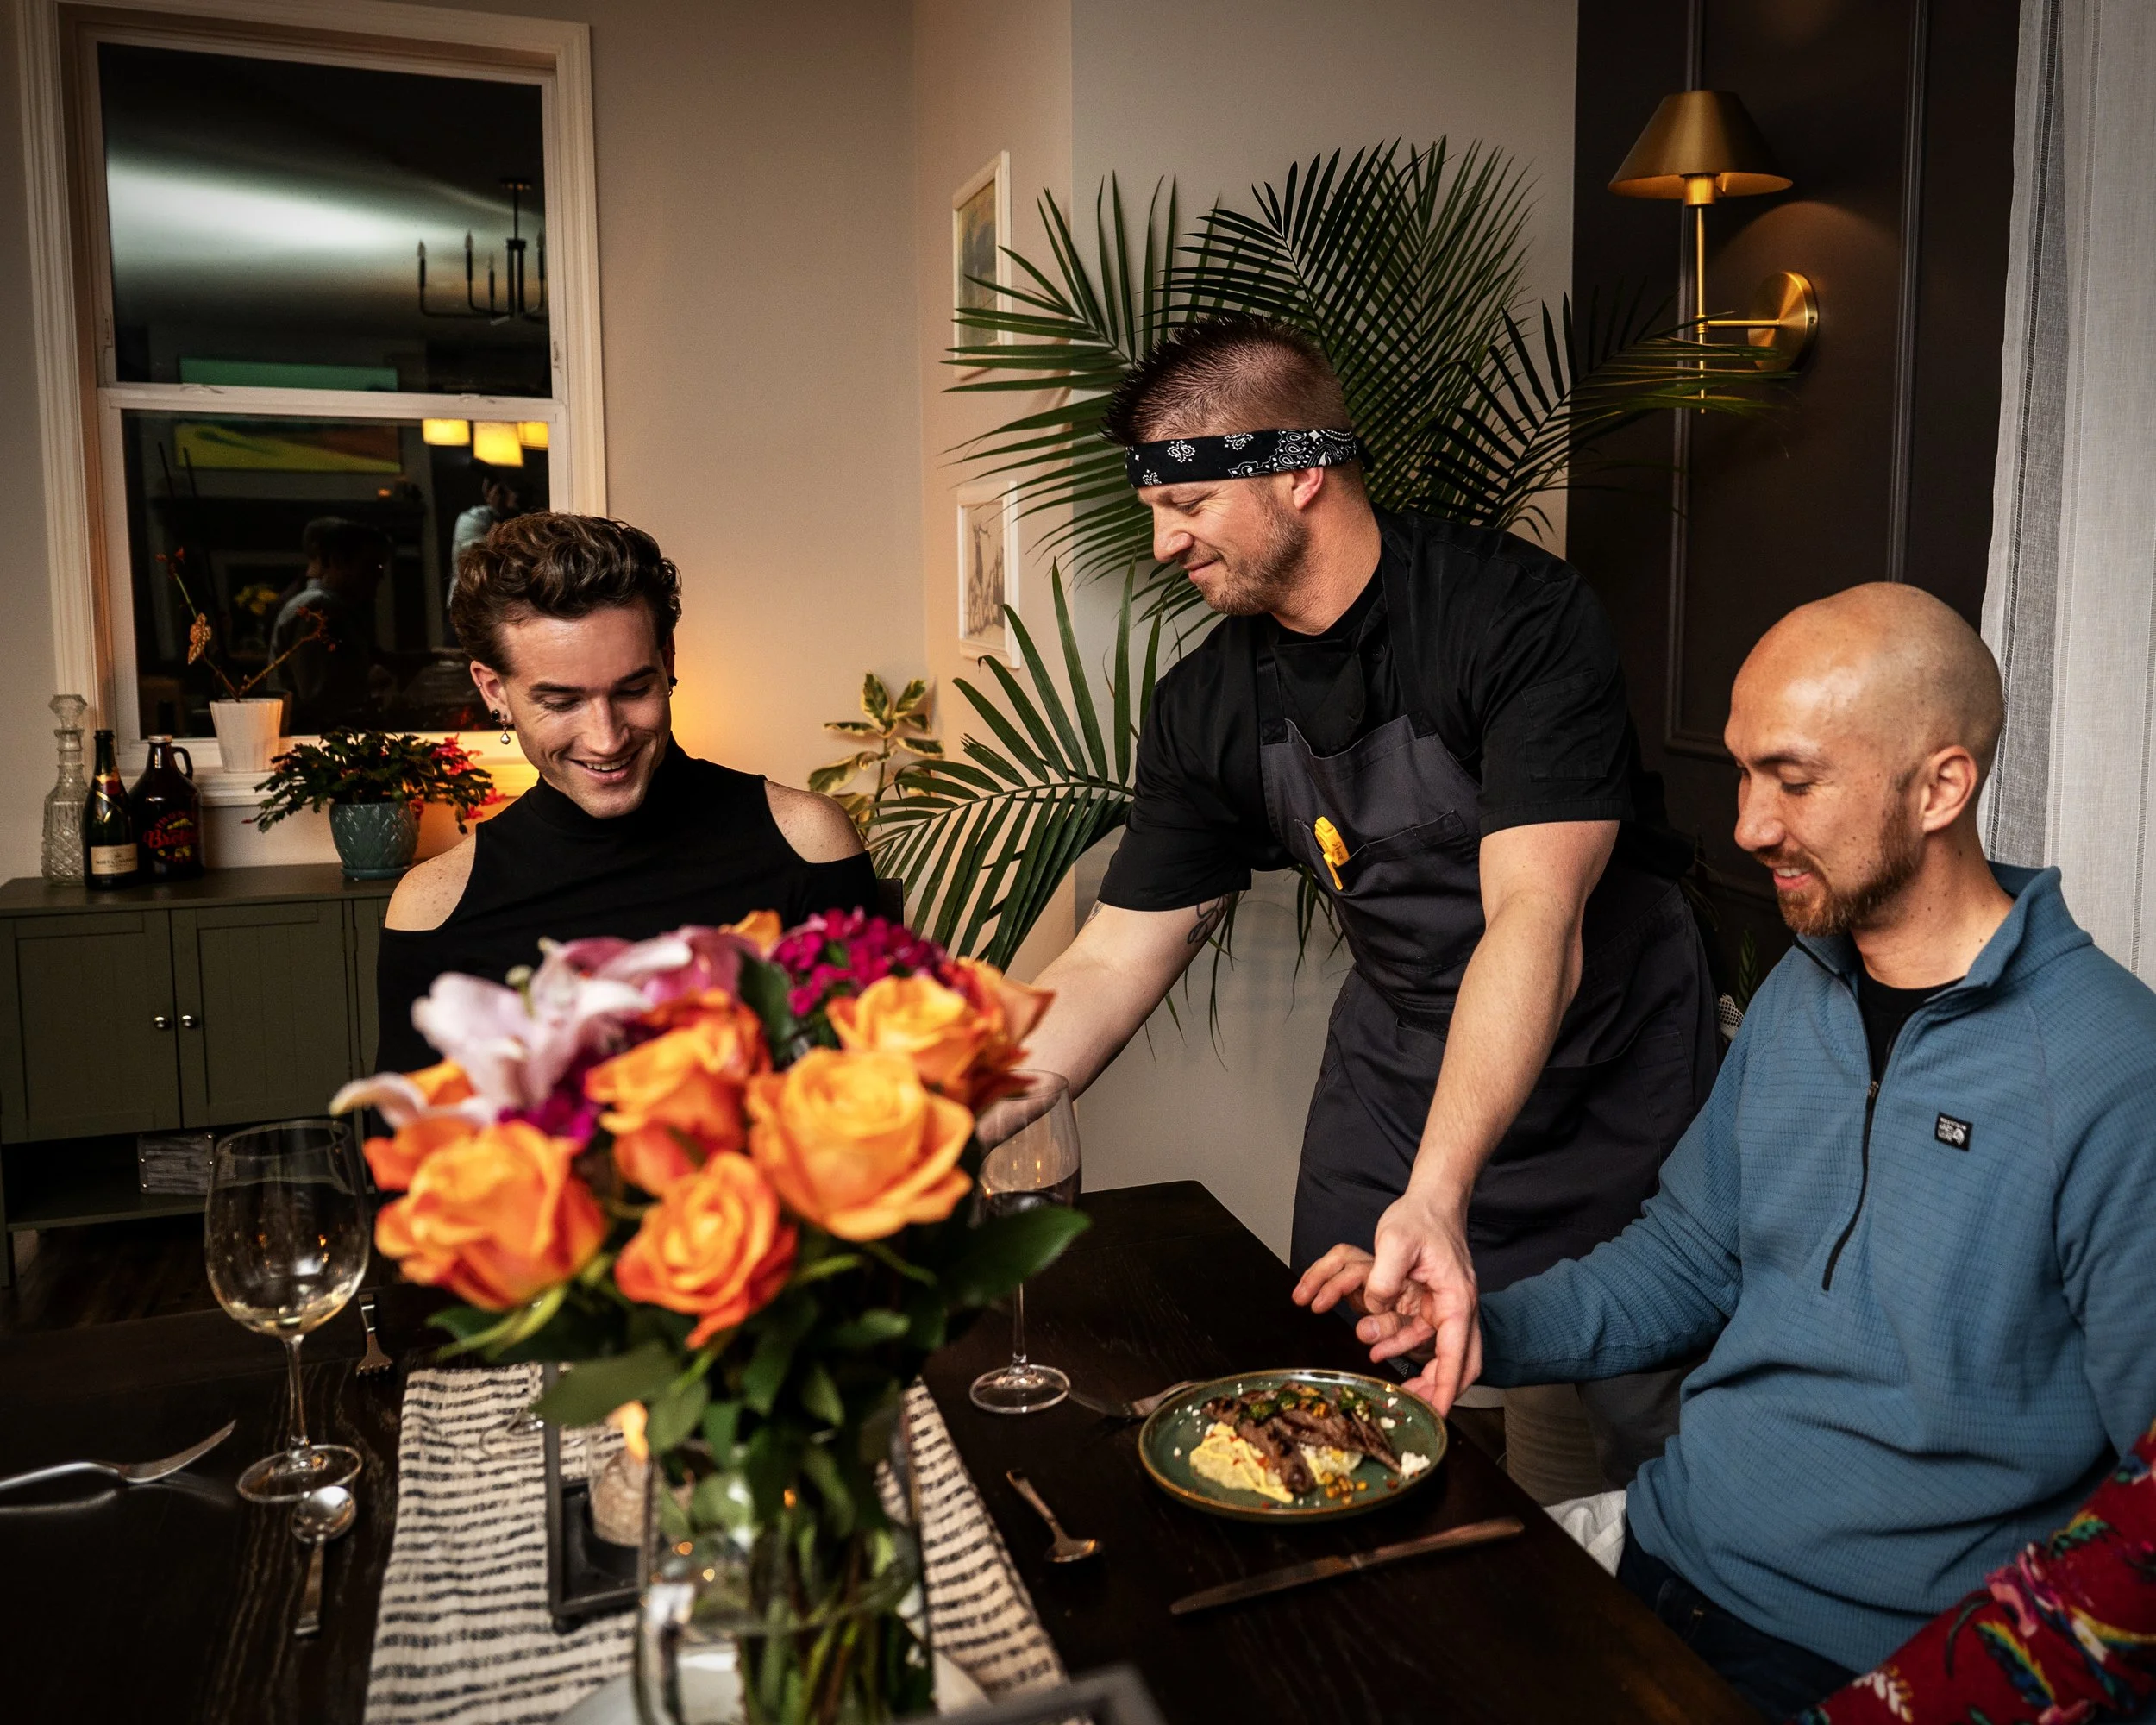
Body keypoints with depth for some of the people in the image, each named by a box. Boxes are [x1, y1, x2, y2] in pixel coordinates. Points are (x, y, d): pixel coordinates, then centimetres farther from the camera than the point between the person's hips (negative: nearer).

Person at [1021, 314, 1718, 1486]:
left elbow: (1534, 921, -31)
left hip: (1607, 1067, -4)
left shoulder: (1524, 619, -23)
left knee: (1659, 1434, 4)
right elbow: (1112, 962, -4)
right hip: (1395, 1059, 4)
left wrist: (1436, 1192, -42)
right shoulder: (1206, 708, -6)